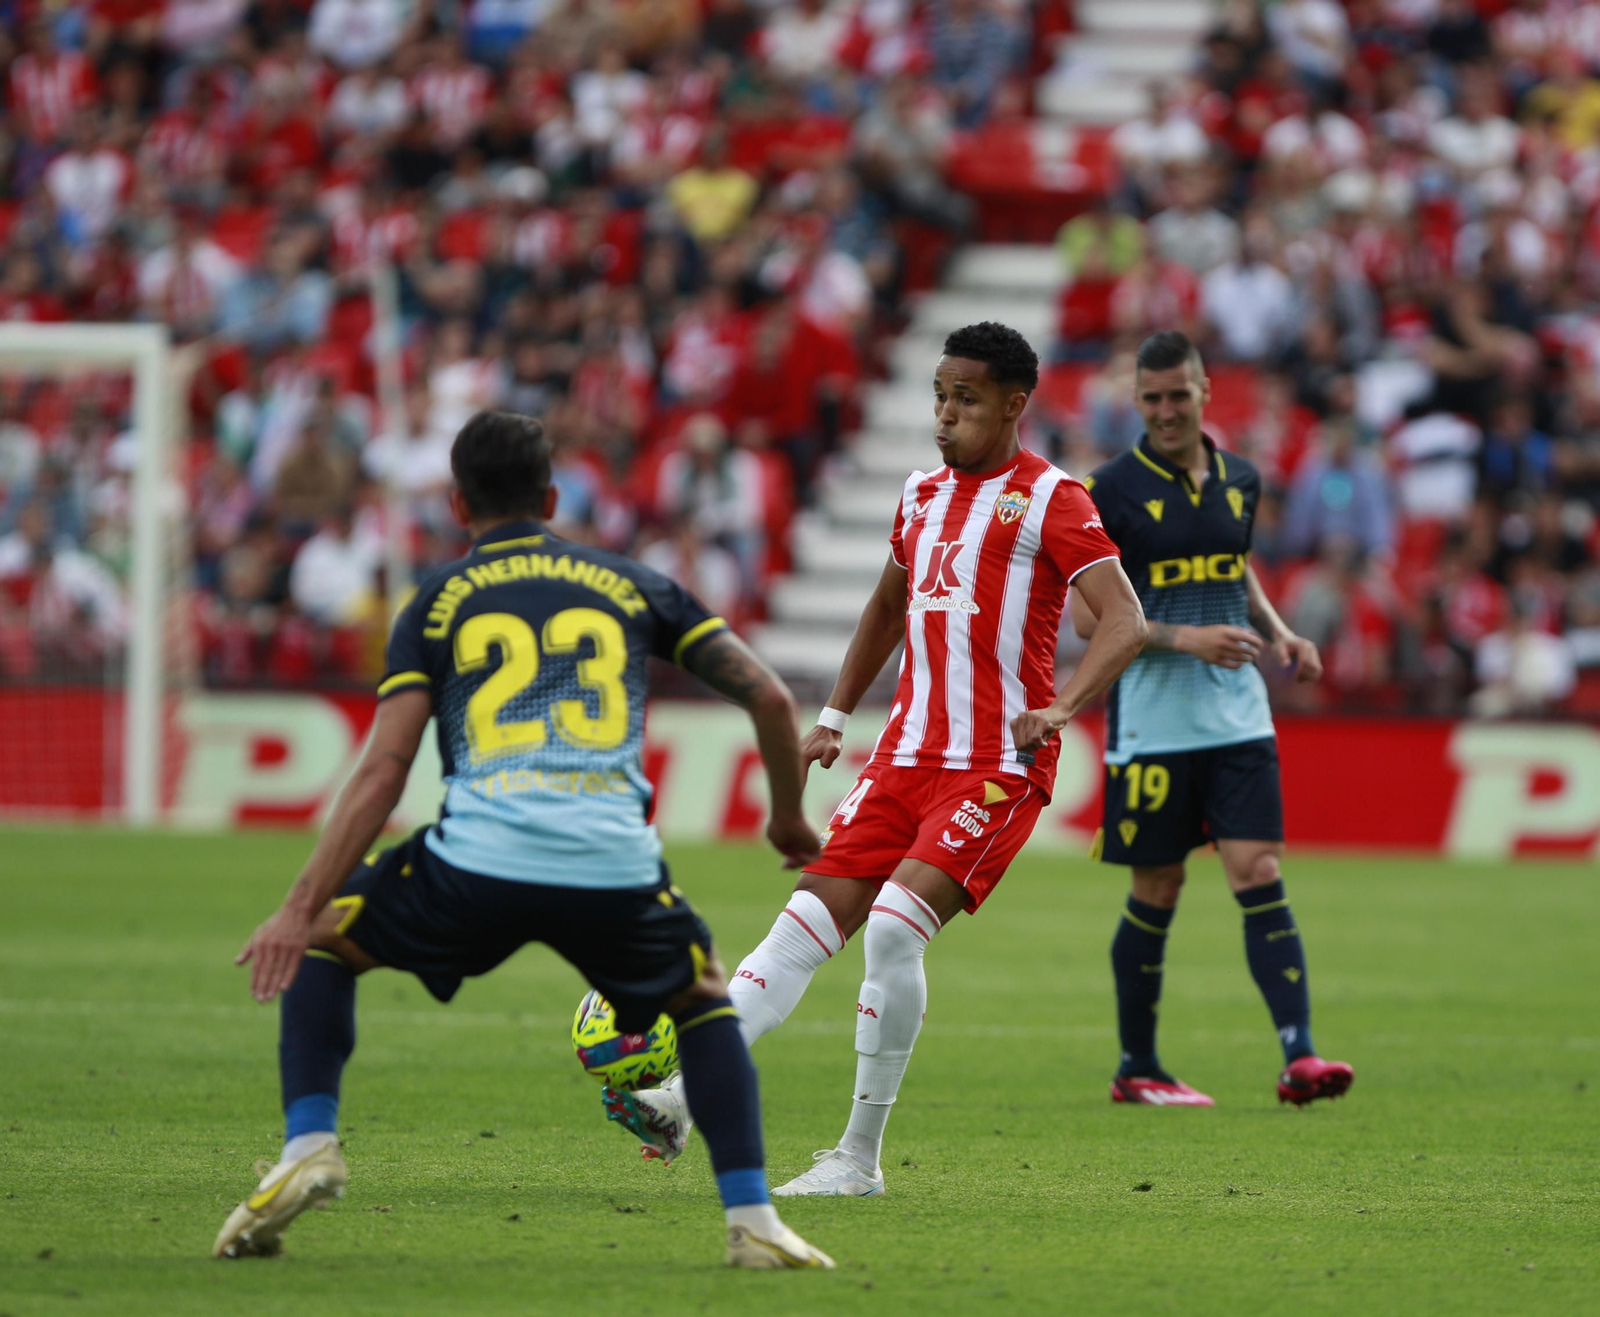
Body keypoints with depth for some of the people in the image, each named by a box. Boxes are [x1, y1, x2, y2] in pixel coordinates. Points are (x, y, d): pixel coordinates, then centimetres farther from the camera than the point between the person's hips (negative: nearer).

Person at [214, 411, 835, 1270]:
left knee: (320, 944, 24)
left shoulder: (439, 602, 16)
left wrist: (301, 908, 1)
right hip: (615, 871, 1)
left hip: (478, 862, -1)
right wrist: (789, 819, 33)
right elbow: (768, 696, 17)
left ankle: (309, 1143, 5)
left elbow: (384, 769, 4)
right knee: (705, 999, 30)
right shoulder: (627, 585, 22)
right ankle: (752, 1220, 16)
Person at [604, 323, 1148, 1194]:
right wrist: (835, 714, 24)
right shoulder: (923, 494, 16)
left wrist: (1061, 706, -28)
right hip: (908, 754, 7)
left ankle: (859, 1158, -13)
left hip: (998, 767, -7)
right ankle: (681, 1098, -11)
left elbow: (1125, 622, -13)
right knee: (811, 919, -4)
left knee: (893, 926, -22)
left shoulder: (1050, 501, -6)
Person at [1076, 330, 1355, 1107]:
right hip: (1151, 720, -4)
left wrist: (1277, 634, 6)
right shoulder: (1110, 492, -7)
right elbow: (1086, 614, -9)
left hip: (1237, 715, 4)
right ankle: (1137, 1068, 18)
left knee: (1260, 874, -8)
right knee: (1157, 891, 3)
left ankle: (1298, 1057, -16)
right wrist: (1186, 639, -19)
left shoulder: (1239, 481, 9)